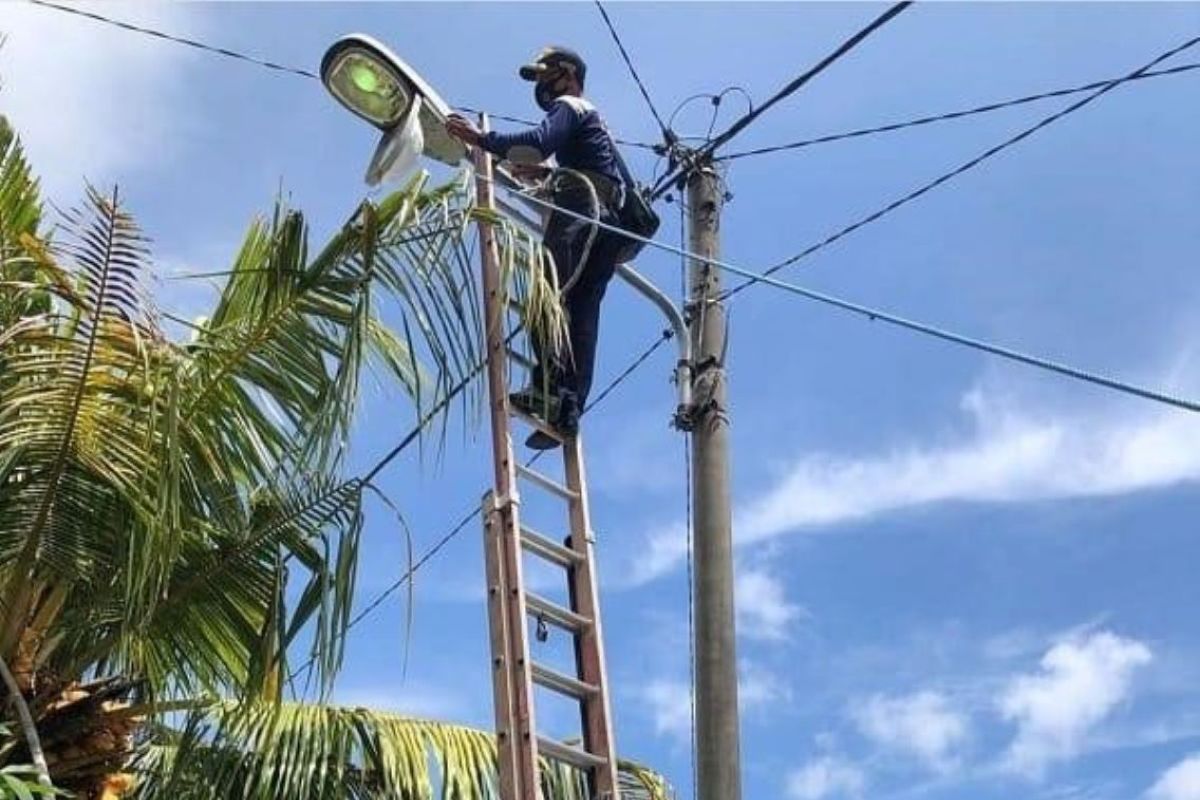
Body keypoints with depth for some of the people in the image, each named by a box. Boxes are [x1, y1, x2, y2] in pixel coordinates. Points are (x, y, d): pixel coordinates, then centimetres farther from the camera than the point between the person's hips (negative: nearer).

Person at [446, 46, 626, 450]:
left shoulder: (569, 106, 7)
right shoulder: (592, 120, 38)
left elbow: (541, 141, -14)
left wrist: (481, 138, -16)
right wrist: (545, 173, 41)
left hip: (581, 208, -9)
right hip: (609, 221, 9)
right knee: (581, 315, -3)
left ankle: (549, 387, -37)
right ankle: (568, 409, -13)